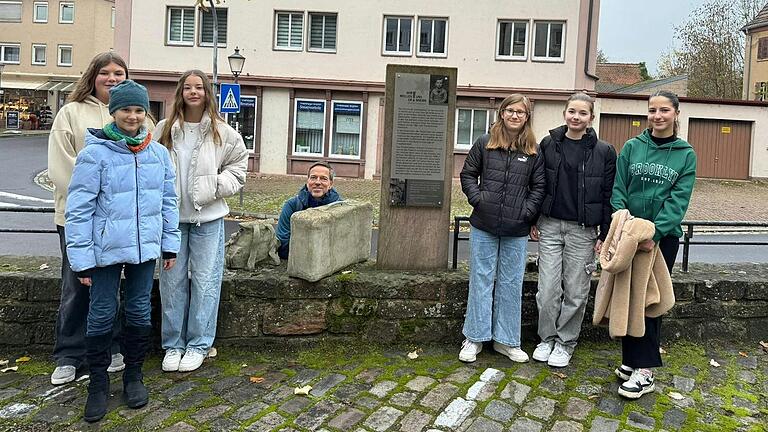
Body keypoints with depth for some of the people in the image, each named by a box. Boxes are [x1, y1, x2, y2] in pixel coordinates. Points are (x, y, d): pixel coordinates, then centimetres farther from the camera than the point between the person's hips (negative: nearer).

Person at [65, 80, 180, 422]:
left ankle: (134, 374, 30)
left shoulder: (158, 152, 4)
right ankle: (98, 381, 23)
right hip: (106, 250, -3)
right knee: (102, 315, 6)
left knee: (140, 312, 13)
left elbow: (168, 201, 10)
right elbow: (79, 208, -10)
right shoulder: (95, 153, -10)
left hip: (145, 247, 4)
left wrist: (170, 244, 9)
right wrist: (81, 258, -11)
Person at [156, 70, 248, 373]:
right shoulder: (164, 129, 2)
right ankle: (173, 345, 20)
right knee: (172, 280, 7)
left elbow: (239, 165, 8)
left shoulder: (222, 132, 0)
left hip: (208, 217, -1)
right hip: (172, 216, 1)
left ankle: (198, 345, 16)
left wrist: (216, 188, -6)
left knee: (205, 280, 3)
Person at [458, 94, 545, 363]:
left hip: (516, 230, 1)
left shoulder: (534, 151, 3)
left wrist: (528, 212, -7)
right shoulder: (485, 143, 3)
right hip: (484, 226, 0)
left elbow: (539, 186, 5)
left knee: (511, 283, 8)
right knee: (481, 280, 6)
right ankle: (474, 338, 16)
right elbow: (468, 174, 7)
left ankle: (506, 340, 21)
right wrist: (477, 199, -7)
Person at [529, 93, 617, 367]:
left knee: (576, 292, 6)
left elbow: (608, 196, -1)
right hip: (550, 226, 2)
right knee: (547, 289, 3)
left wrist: (605, 234, -3)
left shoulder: (603, 152, -2)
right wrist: (533, 220, 6)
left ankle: (565, 343, 23)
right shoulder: (548, 144, 3)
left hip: (583, 230, -1)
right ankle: (547, 338, 22)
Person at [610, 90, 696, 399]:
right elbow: (618, 191, -1)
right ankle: (631, 359, 21)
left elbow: (678, 201, -9)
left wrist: (654, 233, -20)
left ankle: (645, 371, 5)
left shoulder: (686, 154, 0)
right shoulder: (631, 147, 3)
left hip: (663, 237, -2)